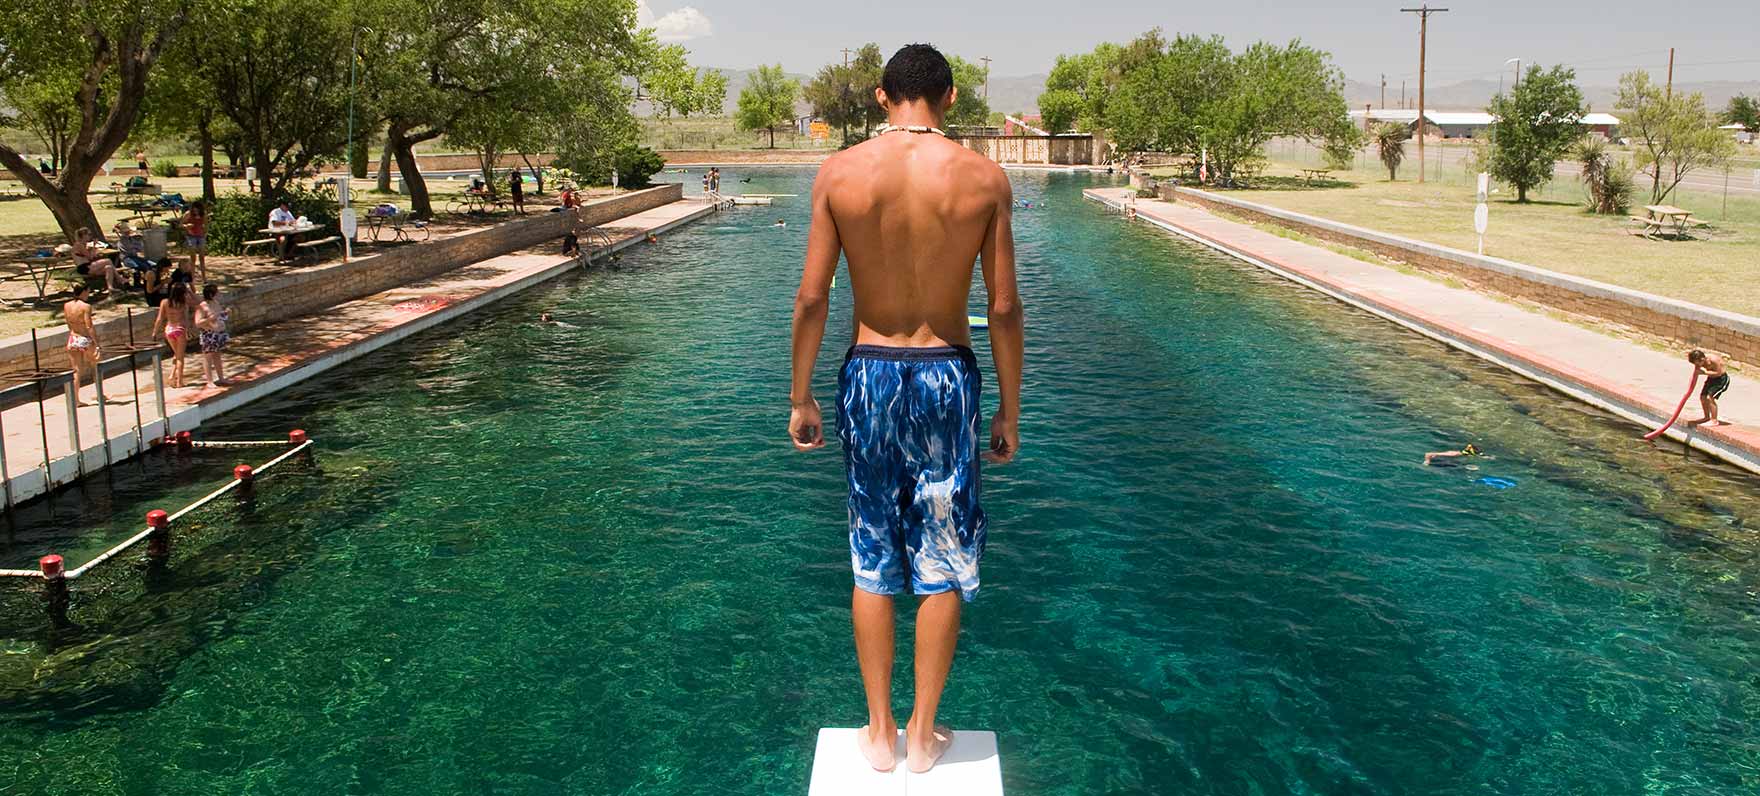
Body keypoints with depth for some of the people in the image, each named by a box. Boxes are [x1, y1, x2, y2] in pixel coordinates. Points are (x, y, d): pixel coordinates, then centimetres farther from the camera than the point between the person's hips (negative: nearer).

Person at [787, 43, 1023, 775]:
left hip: (867, 377, 1)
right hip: (946, 378, -1)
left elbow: (811, 297, -5)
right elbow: (1004, 308, -5)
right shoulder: (984, 178, -6)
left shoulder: (838, 173, -4)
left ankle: (878, 731, 25)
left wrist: (800, 398, 6)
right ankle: (923, 733, 24)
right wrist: (1009, 411, 5)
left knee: (872, 562, 14)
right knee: (943, 566, 13)